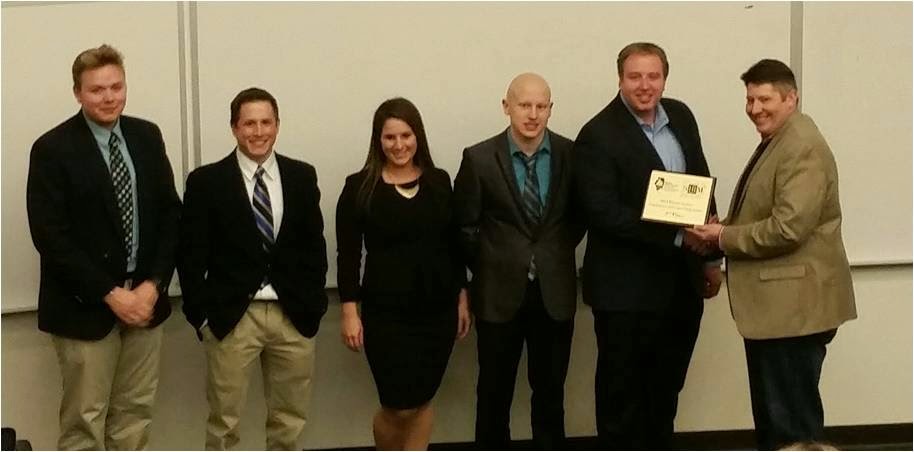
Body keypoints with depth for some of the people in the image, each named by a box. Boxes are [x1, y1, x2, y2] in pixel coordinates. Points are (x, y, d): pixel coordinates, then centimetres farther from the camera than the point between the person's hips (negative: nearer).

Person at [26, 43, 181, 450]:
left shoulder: (147, 136, 5)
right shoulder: (52, 149, -10)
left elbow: (170, 213, 6)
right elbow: (50, 236, -14)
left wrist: (154, 284, -7)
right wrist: (109, 294, -16)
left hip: (144, 296, 5)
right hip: (84, 305, -5)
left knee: (135, 411, 12)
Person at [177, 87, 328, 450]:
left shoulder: (302, 176, 6)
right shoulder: (206, 181, -2)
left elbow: (314, 244, 9)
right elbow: (191, 254, -2)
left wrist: (314, 305, 1)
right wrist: (202, 315, -7)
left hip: (294, 315, 3)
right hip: (231, 317, -3)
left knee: (290, 418, 12)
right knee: (223, 420, 4)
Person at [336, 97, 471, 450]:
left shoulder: (439, 182, 5)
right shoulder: (360, 187, -4)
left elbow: (454, 245, 10)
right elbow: (347, 255, -4)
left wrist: (462, 298, 9)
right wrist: (349, 312, -8)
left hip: (438, 309, 3)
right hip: (386, 313, -3)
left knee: (422, 401, 9)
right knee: (400, 406, -3)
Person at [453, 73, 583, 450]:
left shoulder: (570, 153, -3)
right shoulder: (479, 158, -7)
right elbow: (464, 227, 1)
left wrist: (556, 256, 4)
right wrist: (492, 268, 3)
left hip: (555, 292, 1)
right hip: (499, 293, -1)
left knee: (550, 390, 12)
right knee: (494, 391, 10)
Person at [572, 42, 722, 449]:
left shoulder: (680, 117, 7)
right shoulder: (599, 135, -14)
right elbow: (604, 213, -21)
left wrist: (710, 255, 12)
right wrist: (676, 236, -23)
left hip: (681, 282, 6)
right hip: (627, 287, -6)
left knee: (666, 388, 17)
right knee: (622, 393, 4)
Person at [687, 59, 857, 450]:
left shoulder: (803, 147, -17)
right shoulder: (775, 142, 16)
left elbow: (787, 227, -25)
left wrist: (725, 237, -14)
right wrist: (723, 232, 5)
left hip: (793, 305, -11)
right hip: (772, 304, 11)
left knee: (791, 419, -3)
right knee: (771, 412, 18)